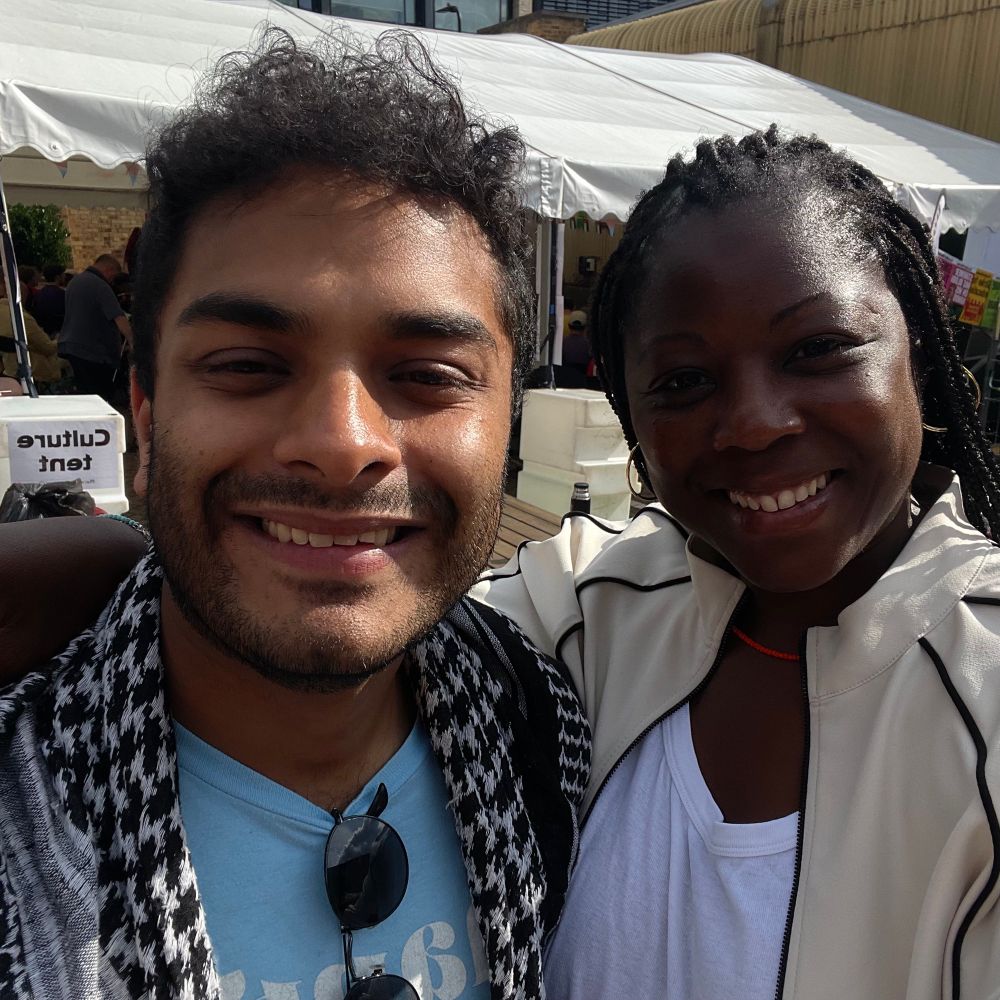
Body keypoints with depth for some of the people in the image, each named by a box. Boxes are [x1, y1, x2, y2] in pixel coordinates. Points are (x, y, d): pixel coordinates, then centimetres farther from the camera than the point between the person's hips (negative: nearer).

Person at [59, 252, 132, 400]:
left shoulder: (74, 281, 17)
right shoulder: (100, 286, -14)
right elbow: (119, 318, -24)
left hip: (70, 346, 10)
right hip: (93, 350, -10)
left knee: (83, 393, 13)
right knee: (102, 397, -9)